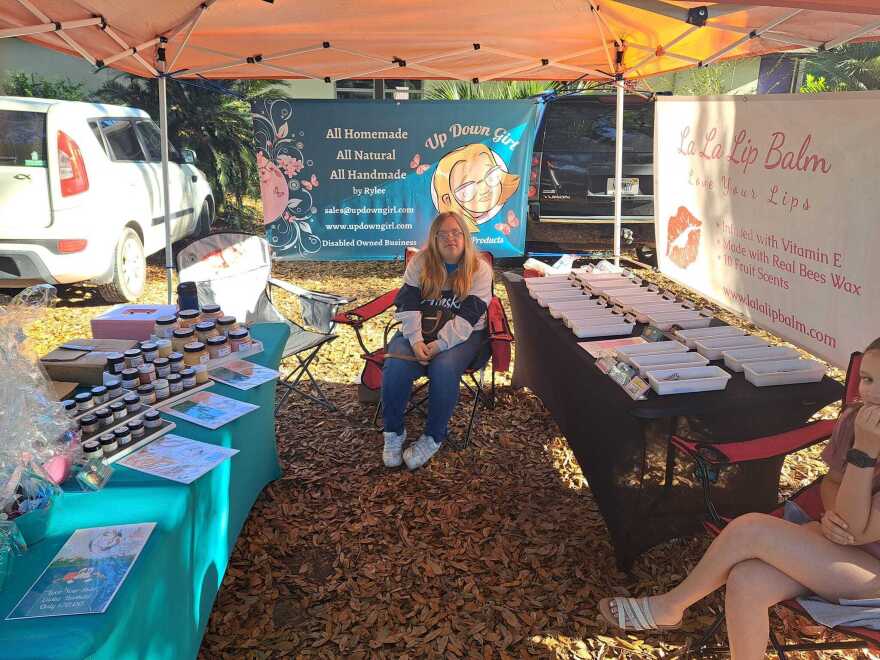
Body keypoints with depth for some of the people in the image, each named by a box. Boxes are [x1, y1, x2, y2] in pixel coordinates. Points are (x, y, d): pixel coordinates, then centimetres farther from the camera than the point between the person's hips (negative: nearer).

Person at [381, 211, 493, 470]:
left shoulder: (480, 269, -2)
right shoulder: (419, 262, 5)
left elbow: (469, 316, -12)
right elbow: (407, 304, -4)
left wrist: (439, 345, -24)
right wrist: (416, 340, -21)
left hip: (462, 335, -2)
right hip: (418, 331, 2)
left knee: (444, 368, -34)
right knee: (395, 366, -27)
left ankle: (433, 437, -13)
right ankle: (393, 432, -6)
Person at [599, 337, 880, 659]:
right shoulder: (854, 419, -6)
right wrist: (832, 513, -13)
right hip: (833, 544, 5)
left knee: (750, 529, -23)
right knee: (746, 583, -24)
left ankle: (668, 607, -3)